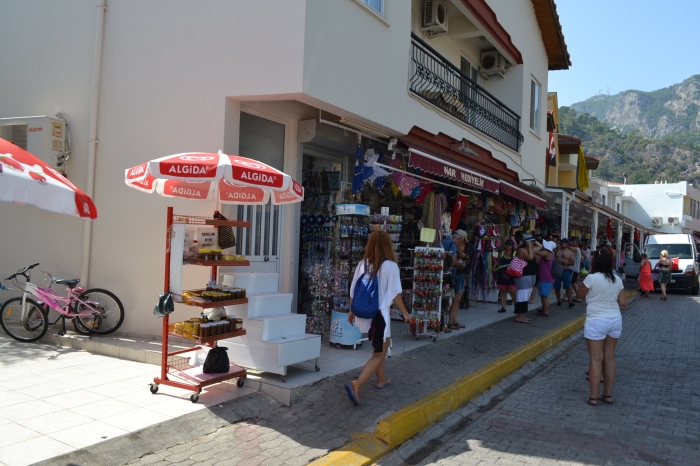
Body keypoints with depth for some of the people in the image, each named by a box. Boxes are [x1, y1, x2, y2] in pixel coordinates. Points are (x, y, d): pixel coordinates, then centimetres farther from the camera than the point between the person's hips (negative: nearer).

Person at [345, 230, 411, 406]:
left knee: (382, 345, 27)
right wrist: (405, 313, 4)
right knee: (378, 354, 4)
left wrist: (352, 311, 19)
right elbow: (395, 294, -10)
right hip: (379, 314, -6)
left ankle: (381, 379, 40)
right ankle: (357, 385, -14)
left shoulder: (362, 264, 0)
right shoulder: (390, 266, -12)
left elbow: (353, 290, 5)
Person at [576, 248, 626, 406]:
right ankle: (608, 394, 20)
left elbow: (580, 295, 0)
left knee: (596, 359, 0)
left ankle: (593, 397, 4)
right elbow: (623, 303, 4)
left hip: (596, 321, -6)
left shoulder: (592, 278, -14)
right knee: (609, 358, 13)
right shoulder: (617, 279, 4)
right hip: (615, 320, 6)